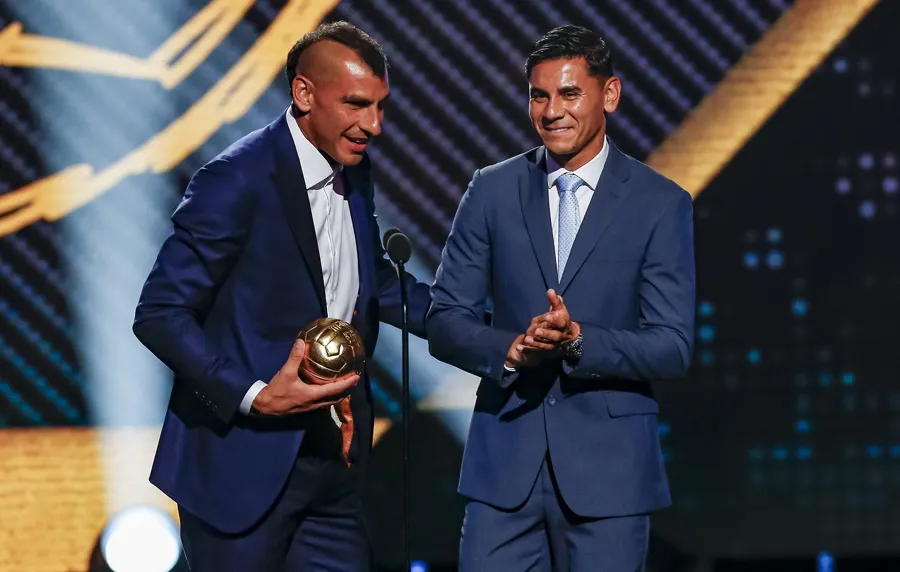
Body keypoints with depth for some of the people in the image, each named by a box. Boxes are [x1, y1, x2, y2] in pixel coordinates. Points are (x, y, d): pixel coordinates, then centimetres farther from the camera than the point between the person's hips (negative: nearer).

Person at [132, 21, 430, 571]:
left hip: (334, 464, 7)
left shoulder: (355, 172, 7)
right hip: (243, 463, -7)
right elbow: (159, 314, -16)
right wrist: (253, 396, -25)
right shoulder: (238, 181, -16)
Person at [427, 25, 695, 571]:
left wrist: (578, 341, -21)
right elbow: (445, 320, 5)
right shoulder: (492, 190, 6)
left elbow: (673, 346, -5)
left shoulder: (661, 204, -1)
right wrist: (510, 349, -15)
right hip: (506, 460, 2)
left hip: (609, 465, -2)